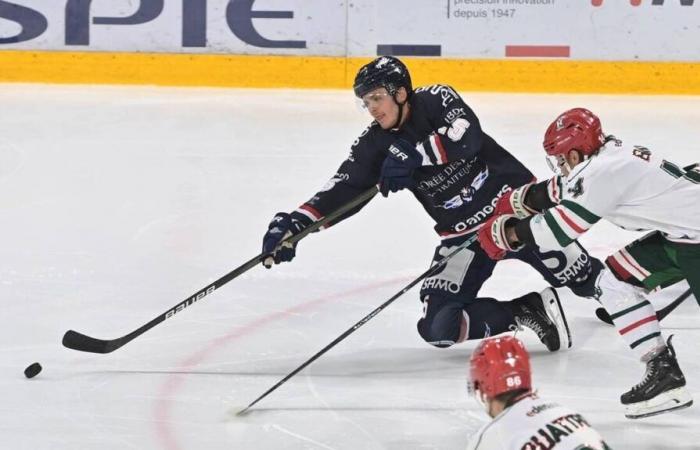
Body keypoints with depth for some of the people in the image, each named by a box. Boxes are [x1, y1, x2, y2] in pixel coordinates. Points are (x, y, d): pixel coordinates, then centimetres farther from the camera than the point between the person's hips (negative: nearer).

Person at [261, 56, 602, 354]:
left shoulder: (436, 100, -14)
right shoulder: (375, 144, -3)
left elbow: (468, 137, -32)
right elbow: (343, 189, -9)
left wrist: (414, 156, -40)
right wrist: (296, 222, -24)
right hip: (462, 234, 4)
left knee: (579, 275, -4)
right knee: (439, 328, -14)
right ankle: (530, 310, -2)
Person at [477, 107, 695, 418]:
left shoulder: (604, 171, -19)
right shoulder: (609, 157, 9)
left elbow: (557, 230, -14)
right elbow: (562, 190, 27)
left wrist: (505, 233, -3)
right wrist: (517, 202, 27)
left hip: (693, 233, -10)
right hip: (679, 233, 10)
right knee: (614, 283, 12)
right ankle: (661, 370, 10)